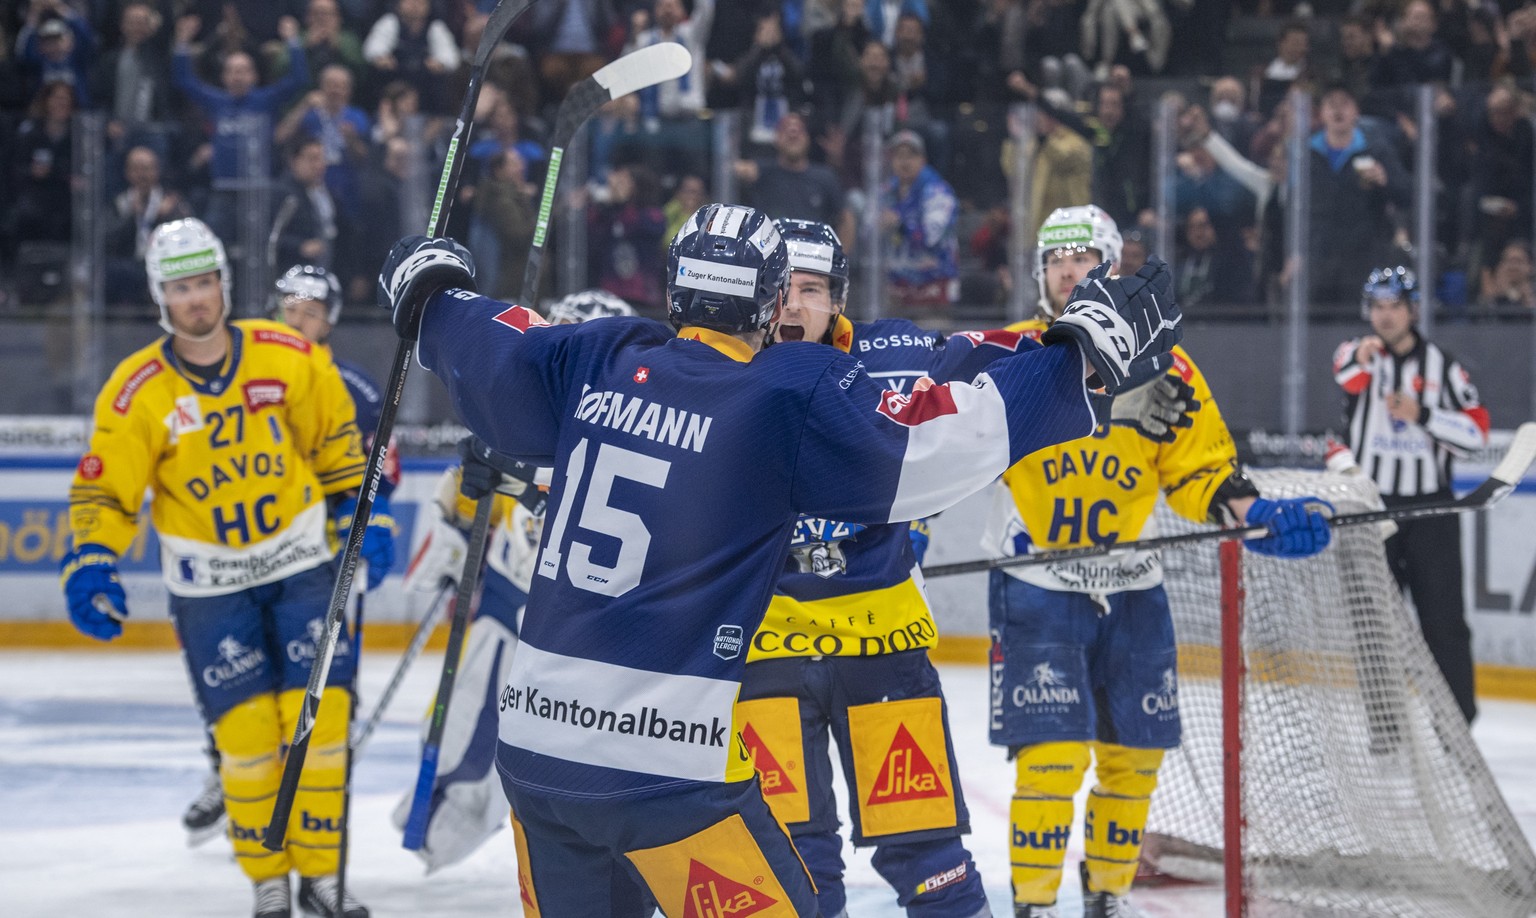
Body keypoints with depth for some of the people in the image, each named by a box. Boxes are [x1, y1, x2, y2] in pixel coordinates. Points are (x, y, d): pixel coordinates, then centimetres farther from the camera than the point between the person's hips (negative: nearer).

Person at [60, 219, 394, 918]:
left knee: (320, 717, -5)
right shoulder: (138, 393, -11)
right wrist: (90, 566, -21)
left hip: (302, 561, 1)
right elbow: (104, 492, -8)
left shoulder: (292, 359, -8)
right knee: (245, 731, -7)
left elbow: (337, 442, 6)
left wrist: (365, 514, 3)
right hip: (209, 584, -1)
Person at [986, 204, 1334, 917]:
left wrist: (1260, 517, -10)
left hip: (1131, 593, 4)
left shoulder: (1162, 367, 3)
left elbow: (1202, 472, 5)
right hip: (1034, 589, -4)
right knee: (1053, 756, -14)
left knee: (1134, 755, 8)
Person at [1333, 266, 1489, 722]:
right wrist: (1360, 357, -49)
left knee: (1443, 617, -2)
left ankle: (1459, 716, 4)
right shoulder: (1358, 354, 0)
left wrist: (1423, 415, -16)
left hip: (1429, 507, 0)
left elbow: (1476, 431, -1)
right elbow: (1347, 374, -26)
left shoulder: (1441, 365, 4)